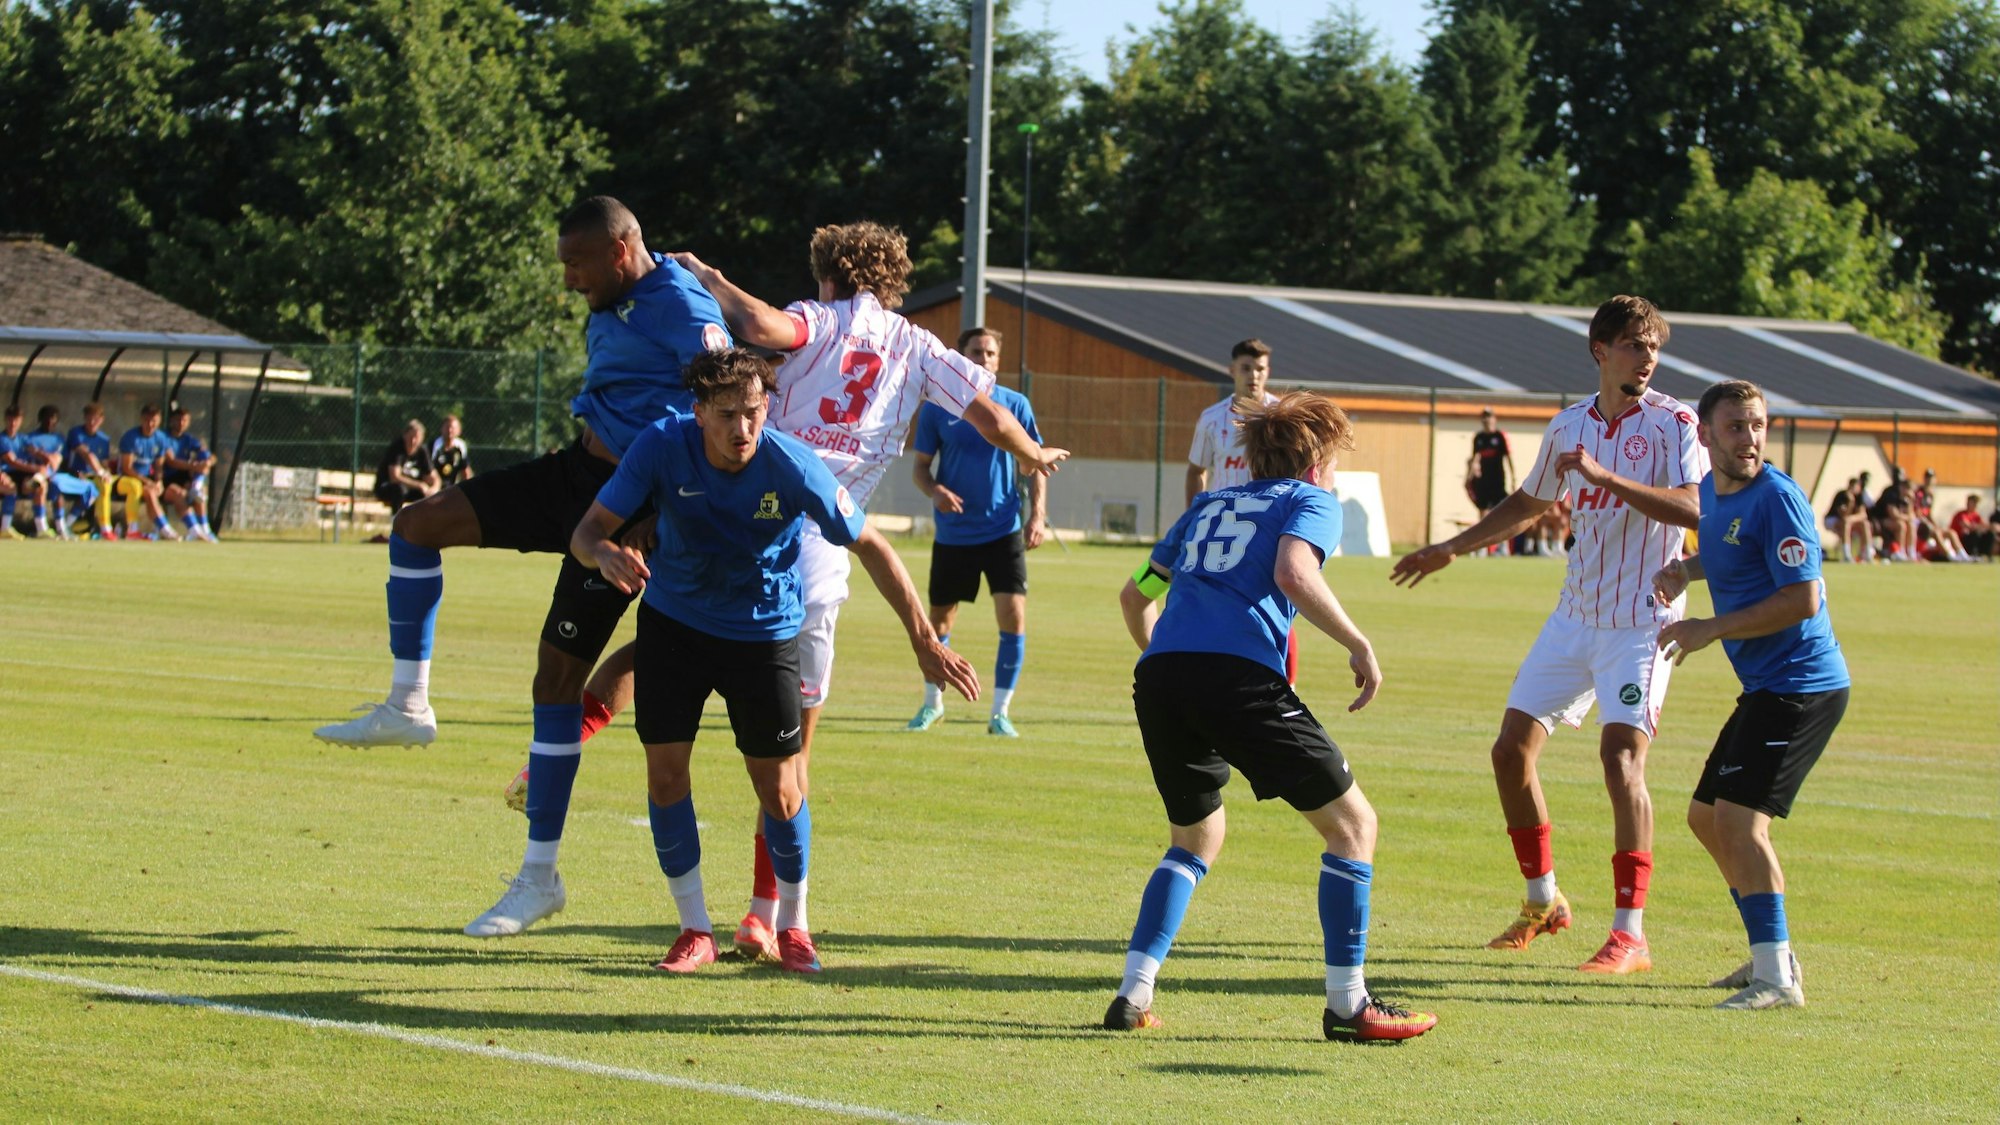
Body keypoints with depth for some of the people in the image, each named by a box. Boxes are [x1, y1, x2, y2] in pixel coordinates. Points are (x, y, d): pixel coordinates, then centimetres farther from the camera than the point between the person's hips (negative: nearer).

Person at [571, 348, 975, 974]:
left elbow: (870, 547, -13)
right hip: (673, 623, 1)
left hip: (764, 633, -1)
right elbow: (589, 529, -15)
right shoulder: (662, 448, -20)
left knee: (780, 790, -2)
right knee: (665, 773, -5)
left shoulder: (792, 467, -24)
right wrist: (606, 554, -41)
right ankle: (694, 929, 11)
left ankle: (792, 925, 21)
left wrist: (924, 641, -15)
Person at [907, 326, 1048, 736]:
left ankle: (1000, 712, -2)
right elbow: (921, 466, 5)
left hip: (1004, 531, 0)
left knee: (1013, 617, -12)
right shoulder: (937, 408, -2)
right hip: (953, 533, 0)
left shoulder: (1016, 405, 0)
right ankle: (932, 702, 31)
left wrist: (1037, 515, -6)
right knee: (940, 618, 10)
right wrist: (935, 491, -17)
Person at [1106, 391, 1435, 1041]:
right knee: (1351, 823, 7)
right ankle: (1347, 1004, 4)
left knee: (1196, 837, 27)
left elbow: (1135, 595, 33)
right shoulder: (1312, 502, 14)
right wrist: (1358, 645, -1)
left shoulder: (1209, 505, 31)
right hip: (1241, 673, -6)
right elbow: (1293, 574, -8)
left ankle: (1133, 995, 13)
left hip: (1158, 673, 6)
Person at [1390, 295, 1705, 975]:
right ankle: (1543, 901, 24)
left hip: (1640, 624, -7)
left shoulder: (1671, 423, -9)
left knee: (1621, 757, -19)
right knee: (1512, 750, 5)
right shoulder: (1569, 426, 9)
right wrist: (1451, 550, 30)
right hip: (1574, 617, 7)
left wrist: (1605, 476, -29)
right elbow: (1530, 503, 26)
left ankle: (1631, 935, -17)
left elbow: (1694, 509, -25)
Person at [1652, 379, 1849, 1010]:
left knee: (1738, 816, -18)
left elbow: (1803, 599, -22)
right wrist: (1686, 570, 12)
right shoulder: (1712, 492, 11)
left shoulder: (1776, 499, -17)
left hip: (1801, 686, -10)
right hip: (1766, 689, 10)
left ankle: (1776, 980, -18)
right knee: (1706, 816, 17)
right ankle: (1772, 956, 28)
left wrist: (1711, 630, -18)